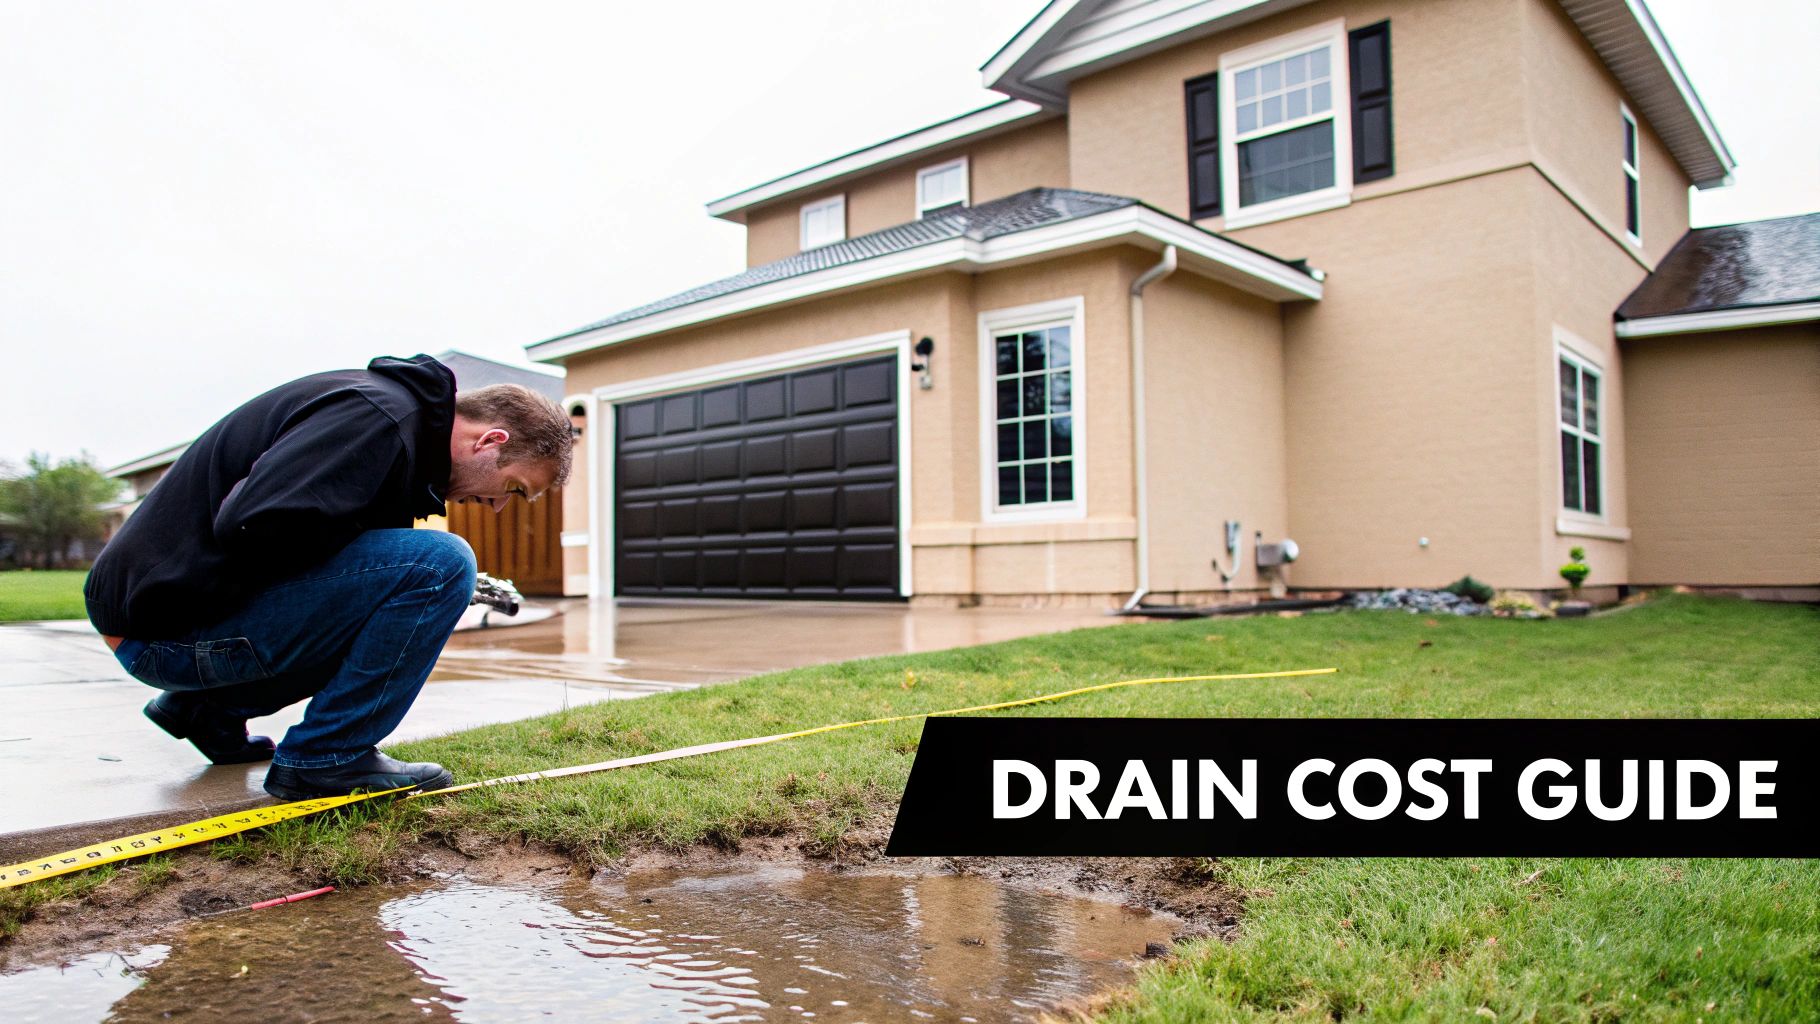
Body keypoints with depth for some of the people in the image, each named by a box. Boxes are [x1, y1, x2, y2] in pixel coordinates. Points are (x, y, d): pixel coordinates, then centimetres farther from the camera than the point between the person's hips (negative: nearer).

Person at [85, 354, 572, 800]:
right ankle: (323, 758, -9)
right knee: (440, 564, -20)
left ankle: (210, 706, 21)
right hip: (175, 627, -10)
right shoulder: (379, 416, -19)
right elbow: (254, 524, -29)